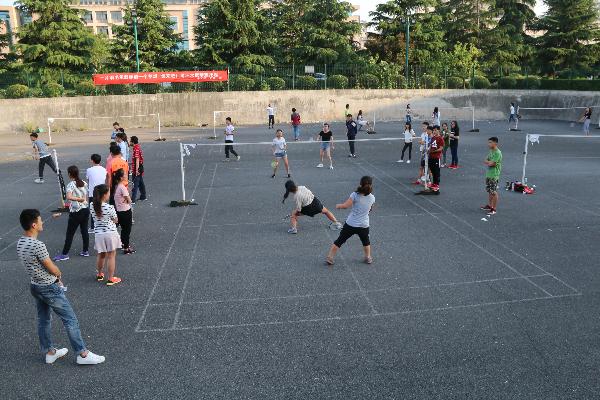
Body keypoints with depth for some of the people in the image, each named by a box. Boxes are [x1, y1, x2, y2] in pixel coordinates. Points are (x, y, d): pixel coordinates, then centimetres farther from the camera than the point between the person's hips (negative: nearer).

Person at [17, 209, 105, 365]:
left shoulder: (20, 243, 0)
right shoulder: (38, 245, -28)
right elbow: (53, 269, -20)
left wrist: (54, 276, 6)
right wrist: (59, 275, 3)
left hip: (35, 286, 9)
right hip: (50, 289, -9)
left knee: (43, 320, 20)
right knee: (70, 319, 1)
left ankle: (49, 352, 33)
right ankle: (82, 354, 7)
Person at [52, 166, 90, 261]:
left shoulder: (71, 185, -15)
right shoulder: (84, 183, 4)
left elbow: (69, 197, -32)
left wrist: (78, 199, -21)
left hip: (76, 212, -6)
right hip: (86, 209, 6)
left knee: (70, 234, 1)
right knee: (84, 230, 14)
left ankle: (64, 254, 8)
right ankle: (85, 251, 20)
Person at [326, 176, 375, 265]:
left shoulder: (355, 195, -15)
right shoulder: (372, 198, -3)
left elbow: (345, 205, -18)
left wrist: (338, 206, 1)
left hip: (350, 224, -2)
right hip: (364, 226, 2)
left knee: (339, 241, 10)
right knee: (366, 241, 30)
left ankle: (330, 257, 14)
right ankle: (368, 257, 40)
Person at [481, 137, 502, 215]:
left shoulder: (497, 153, -18)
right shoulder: (491, 151, 11)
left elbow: (491, 163, -22)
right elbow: (485, 161, 10)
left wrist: (487, 162, -3)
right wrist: (489, 162, -11)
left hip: (494, 176, -9)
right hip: (488, 174, 9)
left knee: (494, 192, -3)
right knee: (489, 191, 17)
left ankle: (494, 209, 3)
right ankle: (489, 205, 30)